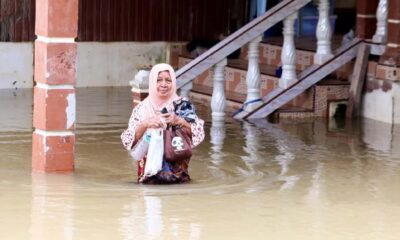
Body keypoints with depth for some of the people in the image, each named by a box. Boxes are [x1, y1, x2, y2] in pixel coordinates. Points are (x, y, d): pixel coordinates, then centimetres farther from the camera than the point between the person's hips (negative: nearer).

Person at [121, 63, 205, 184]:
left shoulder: (183, 105, 3)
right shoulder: (142, 108, 4)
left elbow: (198, 134, -2)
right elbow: (128, 141, -1)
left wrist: (179, 121, -17)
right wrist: (144, 125, -18)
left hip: (177, 170, 0)